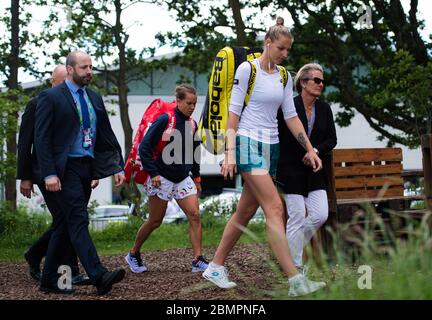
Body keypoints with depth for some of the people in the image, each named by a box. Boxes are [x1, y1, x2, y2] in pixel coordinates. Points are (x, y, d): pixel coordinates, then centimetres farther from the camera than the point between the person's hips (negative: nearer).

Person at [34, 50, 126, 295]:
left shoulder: (94, 98, 14)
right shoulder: (51, 97, -5)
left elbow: (107, 135, 17)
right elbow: (42, 138, -9)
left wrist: (117, 167, 8)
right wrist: (49, 174, -17)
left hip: (87, 168, 7)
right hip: (65, 169, -7)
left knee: (66, 224, 9)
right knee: (79, 221, -14)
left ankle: (49, 280, 16)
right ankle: (99, 276, -23)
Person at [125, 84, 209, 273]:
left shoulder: (192, 124, 7)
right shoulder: (164, 120, -13)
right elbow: (144, 147, -13)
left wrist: (196, 177, 19)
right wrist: (153, 173, -16)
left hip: (183, 179, 6)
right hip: (162, 178, -6)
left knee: (194, 215, -8)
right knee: (155, 221, 4)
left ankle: (198, 260, -8)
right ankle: (133, 254, 23)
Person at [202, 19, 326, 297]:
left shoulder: (283, 77, 12)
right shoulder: (247, 69, -7)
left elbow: (291, 116, 14)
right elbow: (233, 112, -9)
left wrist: (310, 149, 7)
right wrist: (230, 152, -15)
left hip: (271, 147, 7)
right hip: (249, 143, -7)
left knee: (246, 211, 9)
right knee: (274, 207, -16)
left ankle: (216, 267, 20)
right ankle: (296, 281, -21)